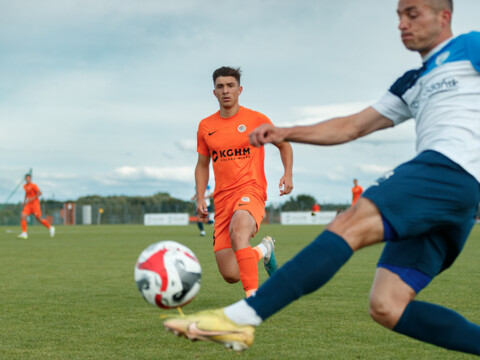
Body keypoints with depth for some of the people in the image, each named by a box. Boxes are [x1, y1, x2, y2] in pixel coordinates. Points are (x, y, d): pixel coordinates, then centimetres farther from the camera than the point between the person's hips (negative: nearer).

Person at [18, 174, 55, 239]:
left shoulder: (33, 185, -10)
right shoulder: (25, 186, 12)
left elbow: (40, 193, -15)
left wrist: (33, 198, -21)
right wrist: (24, 200, 21)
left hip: (35, 204, -6)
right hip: (28, 205, 6)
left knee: (39, 219, -3)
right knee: (23, 217, -15)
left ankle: (50, 228, 22)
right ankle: (24, 233, -15)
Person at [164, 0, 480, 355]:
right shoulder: (410, 85, 34)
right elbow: (351, 126, 32)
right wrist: (285, 133, 21)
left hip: (450, 167, -8)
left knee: (350, 225, -24)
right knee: (386, 308, -6)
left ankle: (240, 318, -34)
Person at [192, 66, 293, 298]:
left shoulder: (257, 120, 3)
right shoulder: (205, 127, 11)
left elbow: (284, 144, 17)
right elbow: (202, 165, 22)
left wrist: (288, 173, 0)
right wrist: (200, 198, 9)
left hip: (251, 190, -4)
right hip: (222, 198, 4)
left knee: (238, 230, -40)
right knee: (230, 276, -4)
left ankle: (253, 295, -42)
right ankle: (263, 250, 30)